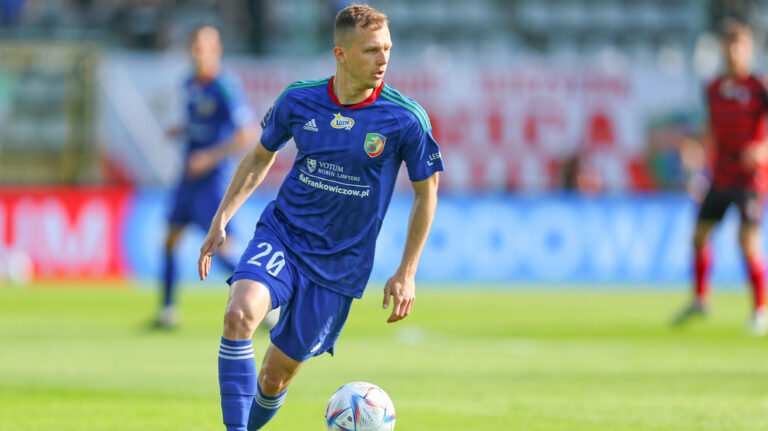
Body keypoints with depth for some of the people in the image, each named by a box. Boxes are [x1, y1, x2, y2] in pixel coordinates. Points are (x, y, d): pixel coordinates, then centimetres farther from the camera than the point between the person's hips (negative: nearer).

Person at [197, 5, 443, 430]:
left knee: (277, 373, 2)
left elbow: (426, 193, 0)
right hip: (281, 235, 1)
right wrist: (221, 220, 7)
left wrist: (406, 274, -3)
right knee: (239, 315, -29)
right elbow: (261, 156, 13)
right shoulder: (298, 100, -5)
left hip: (339, 264, -1)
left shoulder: (405, 119, -12)